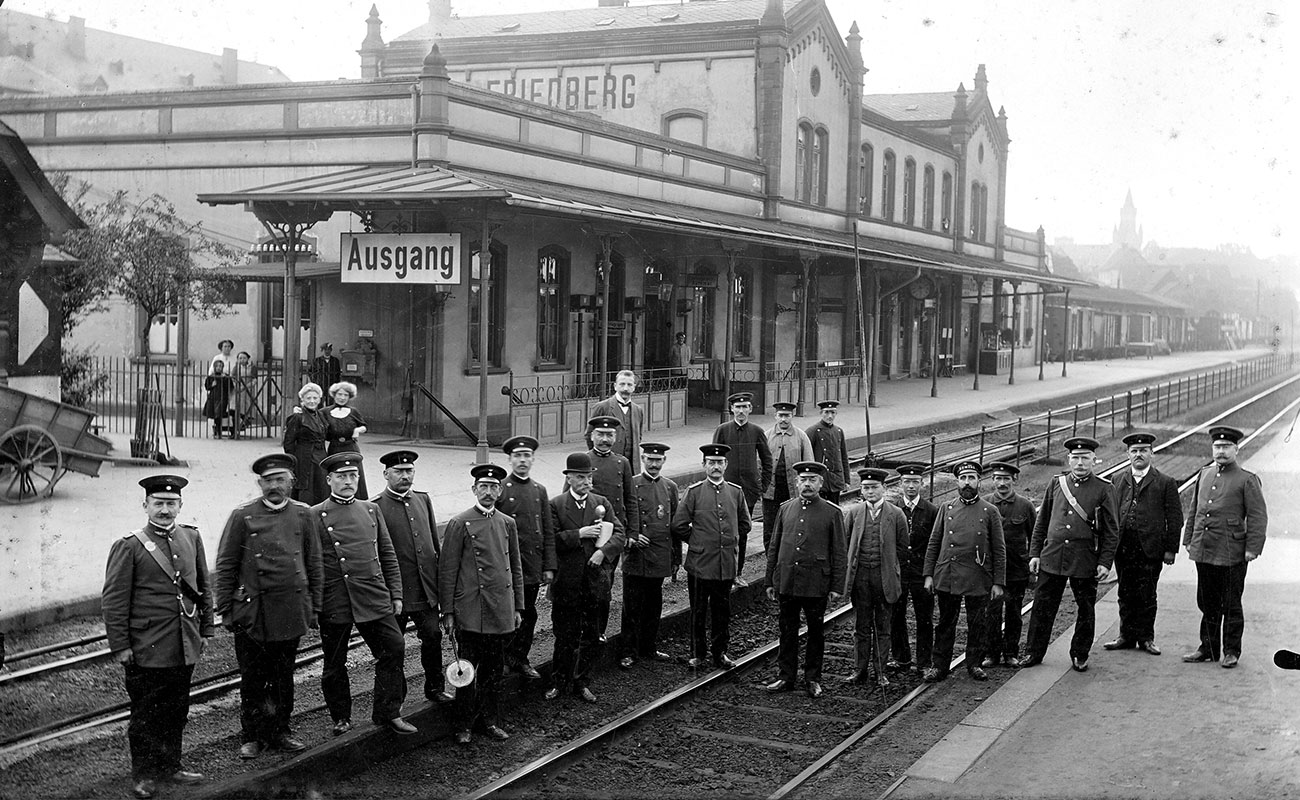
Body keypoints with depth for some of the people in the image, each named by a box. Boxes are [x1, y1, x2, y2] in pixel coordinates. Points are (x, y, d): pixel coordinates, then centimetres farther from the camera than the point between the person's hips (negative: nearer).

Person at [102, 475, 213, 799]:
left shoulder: (192, 538, 8)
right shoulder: (128, 547, -8)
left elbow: (204, 587, 16)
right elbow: (114, 600, -7)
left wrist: (205, 629, 14)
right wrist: (120, 646, -9)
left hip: (185, 647, 5)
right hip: (146, 648, -5)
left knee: (177, 711, 14)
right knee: (145, 713, 4)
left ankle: (170, 766, 27)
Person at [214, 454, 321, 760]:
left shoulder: (303, 515, 5)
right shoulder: (243, 516, -3)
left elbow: (314, 565, 11)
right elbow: (225, 566, 1)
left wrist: (314, 607, 10)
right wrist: (225, 609, -2)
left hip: (291, 613, 2)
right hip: (252, 612, -2)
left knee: (283, 676, 12)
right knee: (252, 679, 5)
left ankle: (279, 732, 25)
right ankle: (251, 737, 17)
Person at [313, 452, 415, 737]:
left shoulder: (371, 510, 11)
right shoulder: (316, 516, -2)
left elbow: (388, 555, 14)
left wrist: (395, 594, 10)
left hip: (374, 597, 3)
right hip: (335, 603, -3)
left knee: (394, 649, -2)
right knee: (335, 665, 7)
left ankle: (388, 713, 11)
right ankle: (341, 718, 23)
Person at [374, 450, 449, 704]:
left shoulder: (423, 500, 10)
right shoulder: (376, 507, -9)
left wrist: (439, 579, 14)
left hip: (427, 590, 5)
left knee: (433, 637, 9)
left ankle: (436, 687, 26)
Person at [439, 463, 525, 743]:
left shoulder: (508, 524, 11)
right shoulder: (459, 524, -4)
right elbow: (447, 571, -4)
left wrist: (518, 607, 13)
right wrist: (447, 612, -6)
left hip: (501, 612, 5)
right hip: (470, 612, -4)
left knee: (494, 669, 11)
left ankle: (488, 720, 22)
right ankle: (463, 726, 10)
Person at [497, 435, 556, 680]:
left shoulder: (539, 491, 11)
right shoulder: (499, 490, -4)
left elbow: (549, 532, 12)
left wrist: (549, 567, 6)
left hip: (533, 567, 5)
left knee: (529, 614, 11)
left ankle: (520, 659, 23)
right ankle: (503, 657, 11)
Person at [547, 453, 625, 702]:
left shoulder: (601, 503, 6)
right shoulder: (556, 505, -3)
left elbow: (620, 534, 1)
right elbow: (551, 540, -11)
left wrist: (603, 551, -16)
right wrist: (579, 534, -19)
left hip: (594, 580, 3)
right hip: (566, 583, -3)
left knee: (591, 636, 10)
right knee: (565, 636, 5)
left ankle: (582, 683, 24)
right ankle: (560, 683, 19)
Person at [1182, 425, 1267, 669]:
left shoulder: (1247, 480, -4)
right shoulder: (1204, 475, 13)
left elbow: (1258, 517, -6)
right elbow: (1194, 510, 20)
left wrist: (1252, 548, -12)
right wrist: (1189, 539, 15)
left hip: (1231, 554, -5)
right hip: (1203, 552, 5)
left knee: (1231, 605, 4)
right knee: (1207, 603, 13)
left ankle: (1231, 652, 15)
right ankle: (1208, 648, 23)